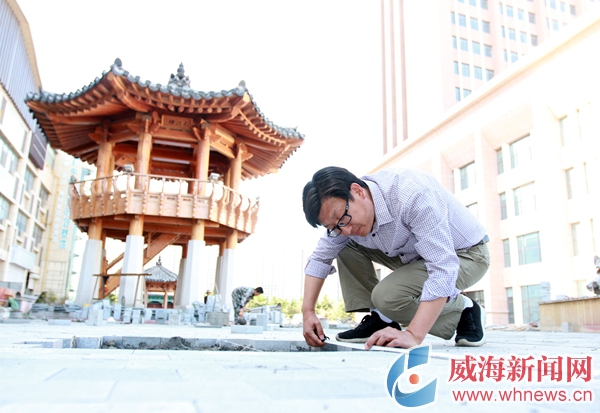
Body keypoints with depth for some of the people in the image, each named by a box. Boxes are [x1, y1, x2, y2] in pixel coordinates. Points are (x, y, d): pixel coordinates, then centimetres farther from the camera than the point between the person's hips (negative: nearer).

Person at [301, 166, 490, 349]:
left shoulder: (412, 194, -35)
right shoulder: (343, 213, -13)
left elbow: (443, 267, -38)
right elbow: (320, 257, -1)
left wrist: (413, 335, -42)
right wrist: (308, 311, -10)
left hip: (466, 254, -7)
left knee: (387, 295, -28)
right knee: (346, 248, -3)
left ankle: (464, 311, -4)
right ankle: (379, 320, 0)